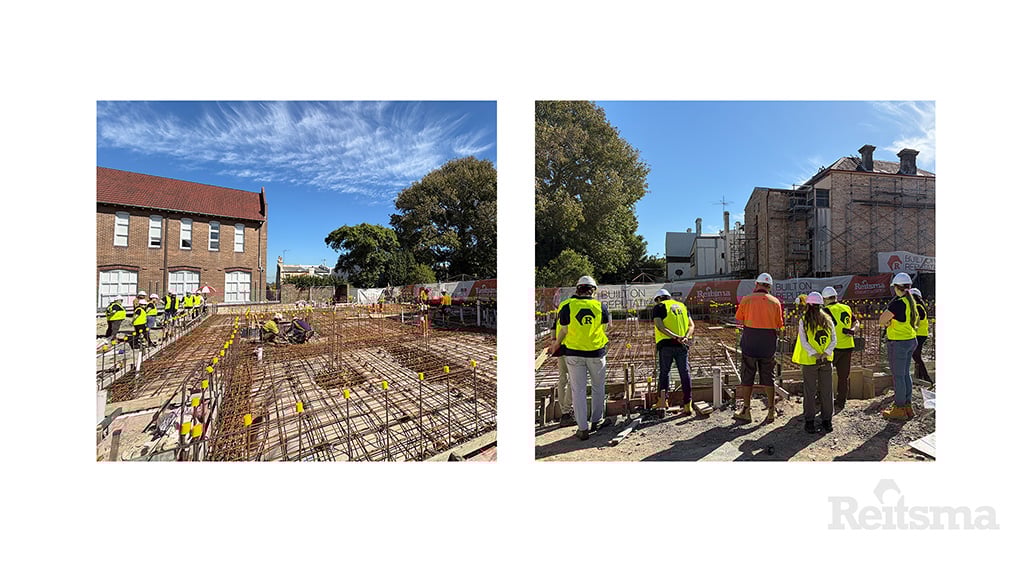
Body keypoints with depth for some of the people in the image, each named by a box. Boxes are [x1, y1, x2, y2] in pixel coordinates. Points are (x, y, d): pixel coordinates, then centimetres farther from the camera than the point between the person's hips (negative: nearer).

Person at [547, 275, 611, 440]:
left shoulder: (568, 306, -9)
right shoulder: (601, 306, -6)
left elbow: (563, 330, -3)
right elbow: (606, 326, 6)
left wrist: (556, 344, 14)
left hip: (574, 353, -1)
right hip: (597, 352, 1)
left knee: (578, 390, 7)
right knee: (598, 387, 19)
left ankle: (583, 428, 12)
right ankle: (597, 420, 32)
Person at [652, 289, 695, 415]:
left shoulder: (658, 307, 5)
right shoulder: (682, 306, 20)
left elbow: (659, 326, -12)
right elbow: (691, 325, 8)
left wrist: (675, 337, -18)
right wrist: (686, 337, -7)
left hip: (666, 344, -3)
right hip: (682, 345, 3)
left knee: (664, 372, 10)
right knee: (685, 373, 7)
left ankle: (663, 398, 1)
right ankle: (687, 405, 8)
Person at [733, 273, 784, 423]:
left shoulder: (747, 299, -6)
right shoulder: (775, 302, 0)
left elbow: (739, 320, -1)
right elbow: (779, 325, 3)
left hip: (750, 343, -2)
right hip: (769, 345, 2)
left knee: (747, 377, 6)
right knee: (768, 377, 13)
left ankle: (746, 411, 11)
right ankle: (771, 410, 19)